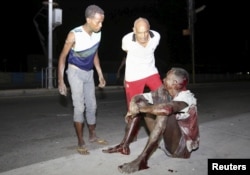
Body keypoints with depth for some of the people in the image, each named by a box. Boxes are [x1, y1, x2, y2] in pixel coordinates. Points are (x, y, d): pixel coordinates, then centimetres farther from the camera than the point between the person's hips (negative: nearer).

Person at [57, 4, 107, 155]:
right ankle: (81, 142, 5)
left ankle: (93, 135, 29)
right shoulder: (74, 35, -24)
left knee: (92, 106, 11)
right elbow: (63, 57, -14)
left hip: (89, 73, 6)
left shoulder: (98, 33, -8)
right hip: (75, 72, -5)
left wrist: (100, 74, 9)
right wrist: (61, 81, -17)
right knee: (80, 107, -8)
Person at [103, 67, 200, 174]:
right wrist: (133, 105, -27)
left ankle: (142, 160, -37)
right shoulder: (163, 92, -1)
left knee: (165, 113, -36)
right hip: (166, 140, 8)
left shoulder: (186, 97, -23)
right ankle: (124, 145, -3)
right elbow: (138, 97, -3)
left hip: (183, 145, -7)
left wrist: (140, 108, -31)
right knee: (141, 104, -1)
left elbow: (166, 109, -44)